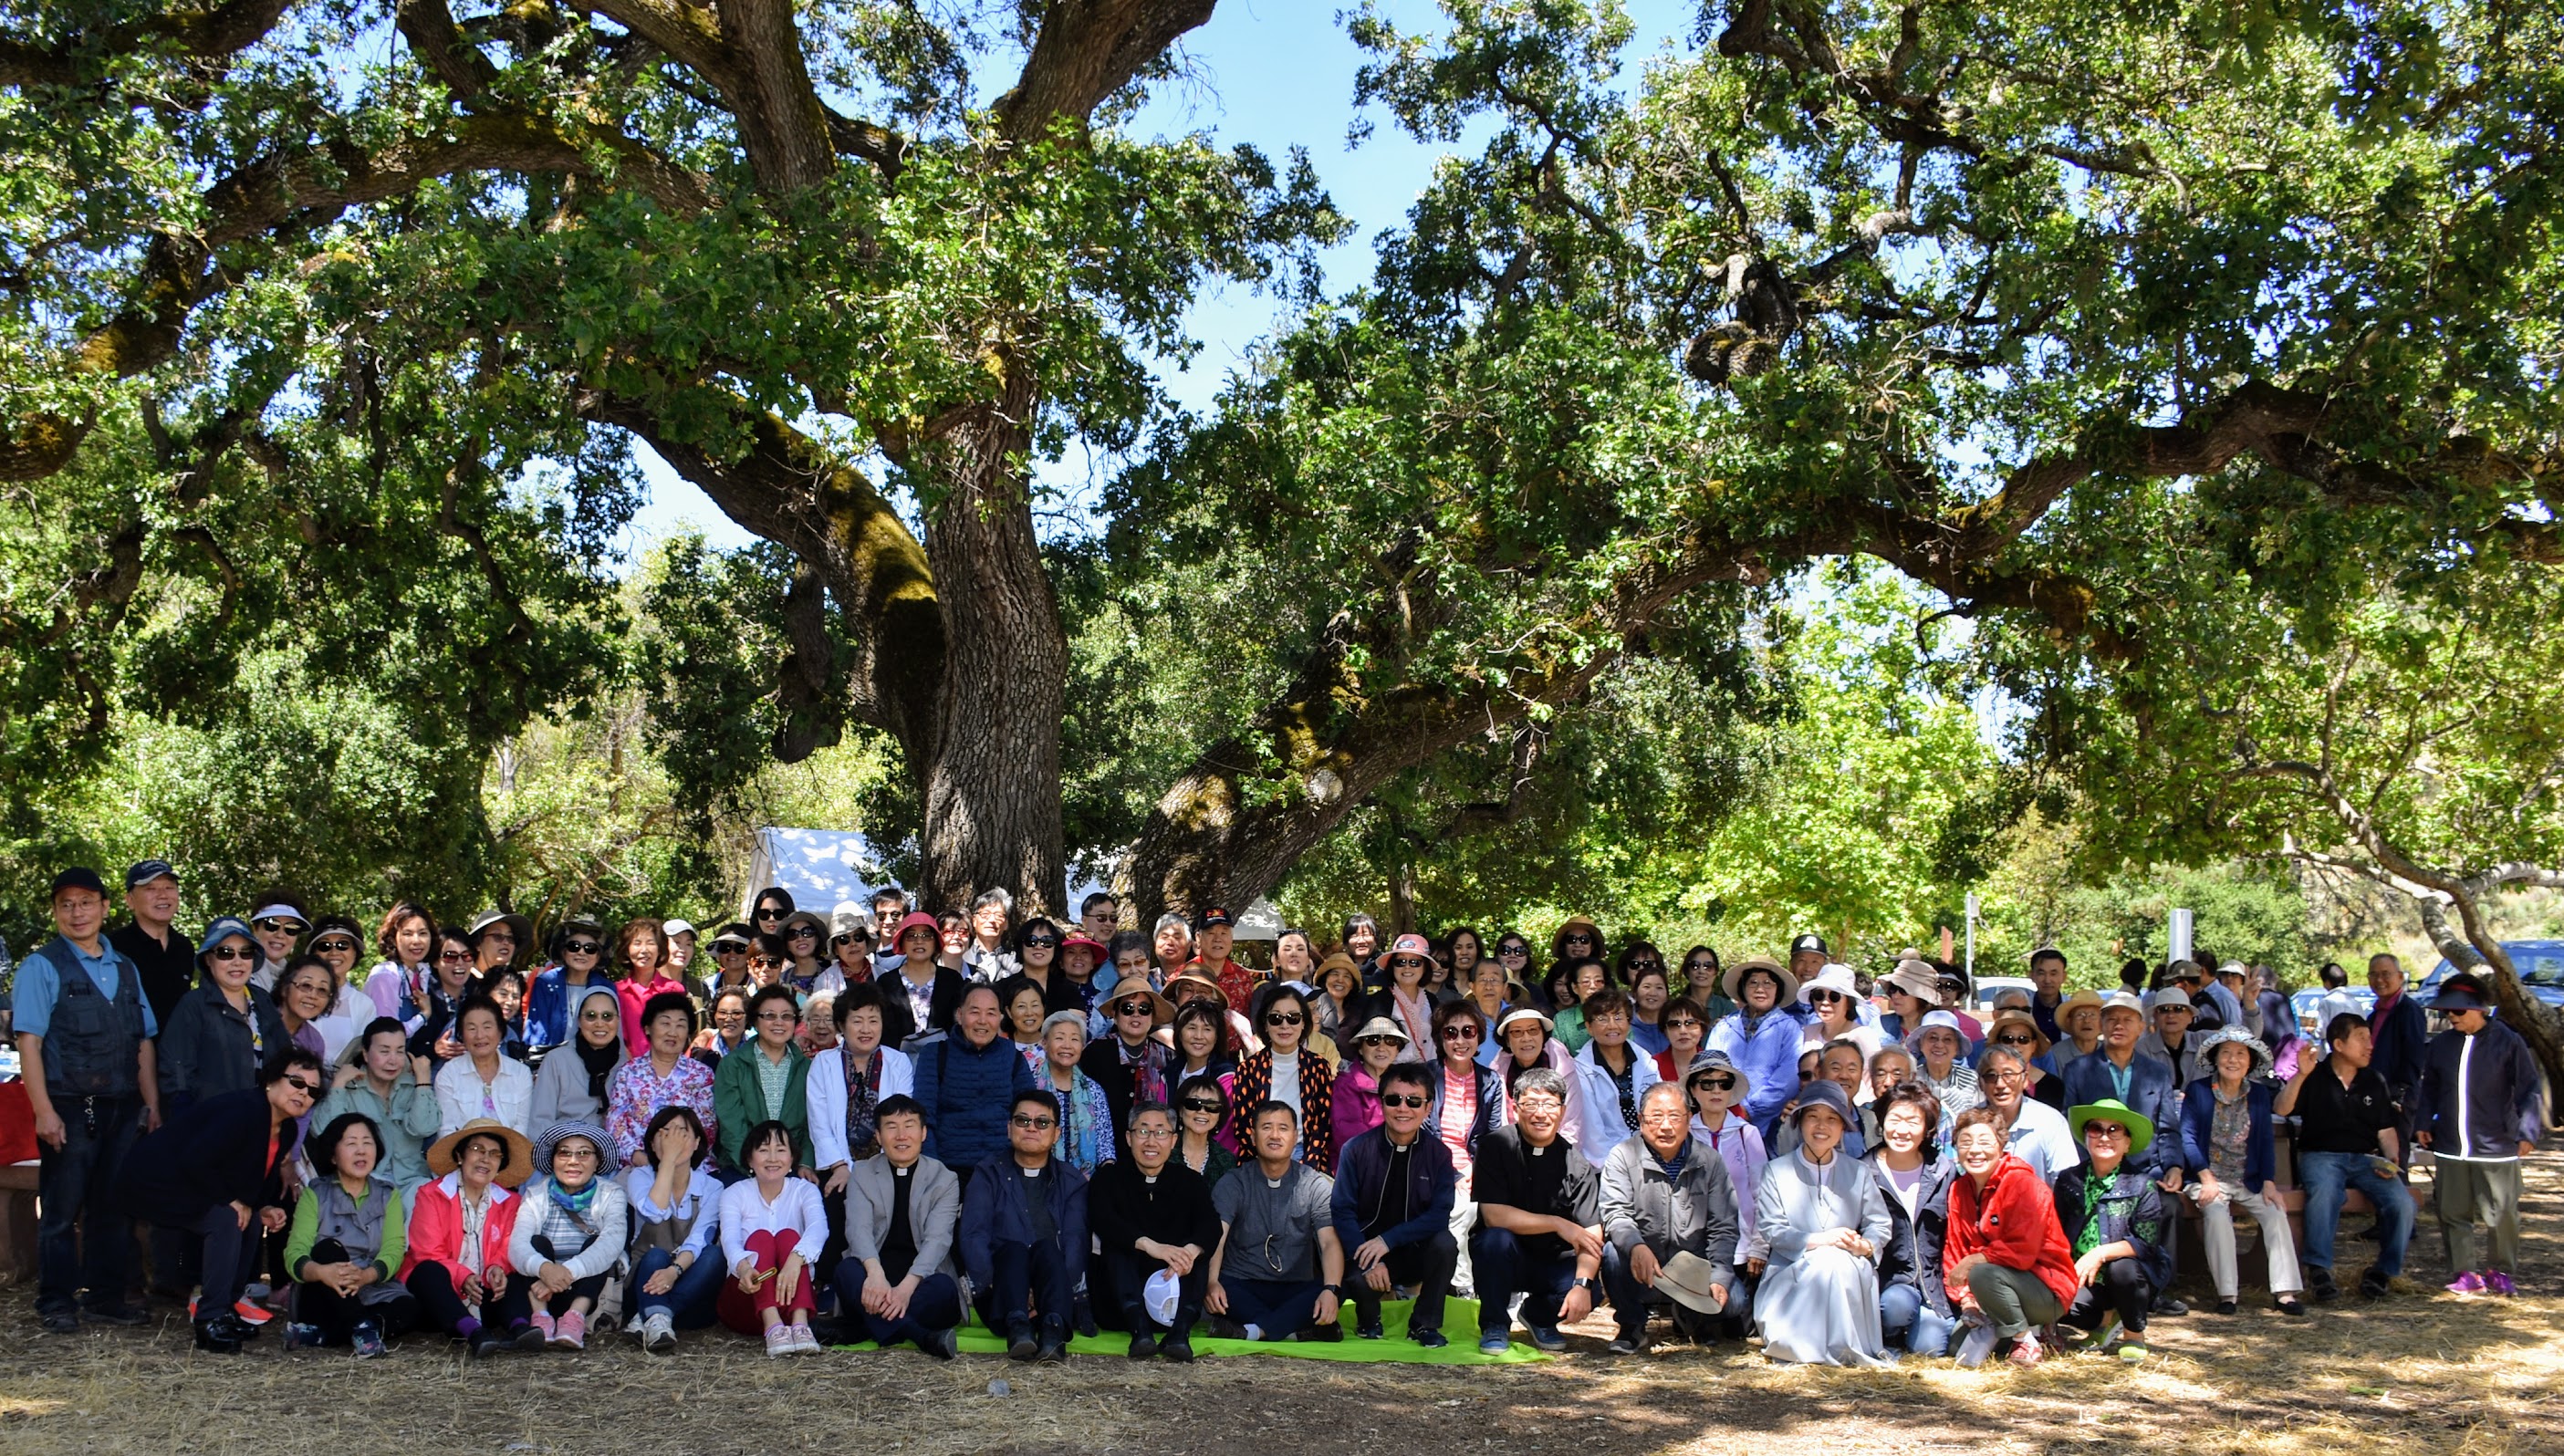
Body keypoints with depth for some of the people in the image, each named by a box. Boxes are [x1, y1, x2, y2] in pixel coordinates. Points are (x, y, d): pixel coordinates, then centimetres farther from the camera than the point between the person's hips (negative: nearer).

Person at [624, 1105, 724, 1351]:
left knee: (714, 1255, -29)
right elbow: (654, 1213, -21)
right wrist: (668, 1160, -17)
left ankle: (646, 1320, -41)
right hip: (646, 1280, 0)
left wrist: (674, 1270, -36)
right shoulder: (639, 1176, 3)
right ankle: (657, 1320, -56)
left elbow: (699, 1239, -15)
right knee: (656, 1256, -31)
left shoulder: (711, 1187, 3)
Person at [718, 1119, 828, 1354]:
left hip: (790, 1295, 0)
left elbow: (818, 1227, -18)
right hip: (746, 1297, 0)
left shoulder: (805, 1190, 5)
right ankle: (772, 1327, -50)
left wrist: (796, 1258, -41)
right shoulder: (735, 1194, 5)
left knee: (788, 1235, -24)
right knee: (760, 1237, -25)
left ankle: (800, 1325, -47)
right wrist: (743, 1266, -41)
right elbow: (730, 1238, -16)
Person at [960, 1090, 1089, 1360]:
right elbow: (973, 1235, -1)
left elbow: (1075, 1241, 1)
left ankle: (1054, 1330, -52)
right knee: (1013, 1249, -30)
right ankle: (1017, 1327, -54)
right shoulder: (988, 1175, 15)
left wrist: (1058, 1287, -19)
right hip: (999, 1300, 0)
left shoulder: (1072, 1182, 18)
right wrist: (992, 1284, -20)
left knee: (1047, 1247, -29)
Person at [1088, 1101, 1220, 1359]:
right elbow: (1102, 1219, -20)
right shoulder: (1109, 1178, 2)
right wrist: (1150, 1246, -37)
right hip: (1122, 1303, -1)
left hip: (1174, 1299, 1)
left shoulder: (1190, 1181, 6)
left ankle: (1180, 1331, -39)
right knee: (1116, 1246, -24)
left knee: (1197, 1249, -20)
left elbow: (1211, 1224, -13)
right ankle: (1139, 1328, -44)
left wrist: (1190, 1251, -38)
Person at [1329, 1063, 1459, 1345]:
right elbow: (1341, 1210, -10)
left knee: (1445, 1244, -29)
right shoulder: (1356, 1150, -8)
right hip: (1365, 1248, -2)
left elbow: (1440, 1214, -12)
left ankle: (1425, 1323, -5)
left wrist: (1387, 1240, -23)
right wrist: (1368, 1262, -23)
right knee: (1359, 1278, -34)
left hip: (1417, 1253, 2)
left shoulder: (1438, 1154, -4)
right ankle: (1369, 1320, 6)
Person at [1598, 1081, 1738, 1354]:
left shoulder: (1708, 1162, 3)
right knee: (1613, 1251, -32)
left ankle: (1688, 1314, 17)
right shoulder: (1622, 1158, -4)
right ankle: (1632, 1326, -5)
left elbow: (1723, 1228, -1)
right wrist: (1636, 1247, -39)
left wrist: (1719, 1279, -16)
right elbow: (1616, 1213, -17)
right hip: (1640, 1272, -3)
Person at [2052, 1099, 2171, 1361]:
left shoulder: (2141, 1186, -5)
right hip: (2081, 1278, 2)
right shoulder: (2069, 1180, 4)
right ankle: (2107, 1319, 8)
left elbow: (2145, 1243, -14)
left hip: (2131, 1275, -2)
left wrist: (2100, 1254, -27)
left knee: (2121, 1268, -37)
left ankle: (2134, 1335, -6)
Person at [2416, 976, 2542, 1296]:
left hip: (2496, 1148, -4)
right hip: (2450, 1147, 4)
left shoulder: (2508, 1042, -5)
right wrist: (2424, 1123, 7)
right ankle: (2466, 1273, 13)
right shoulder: (2441, 1044, 9)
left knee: (2502, 1214, 1)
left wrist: (2527, 1132, -11)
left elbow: (2528, 1090, -4)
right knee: (2453, 1213, 4)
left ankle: (2499, 1271, 20)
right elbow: (2429, 1088, 18)